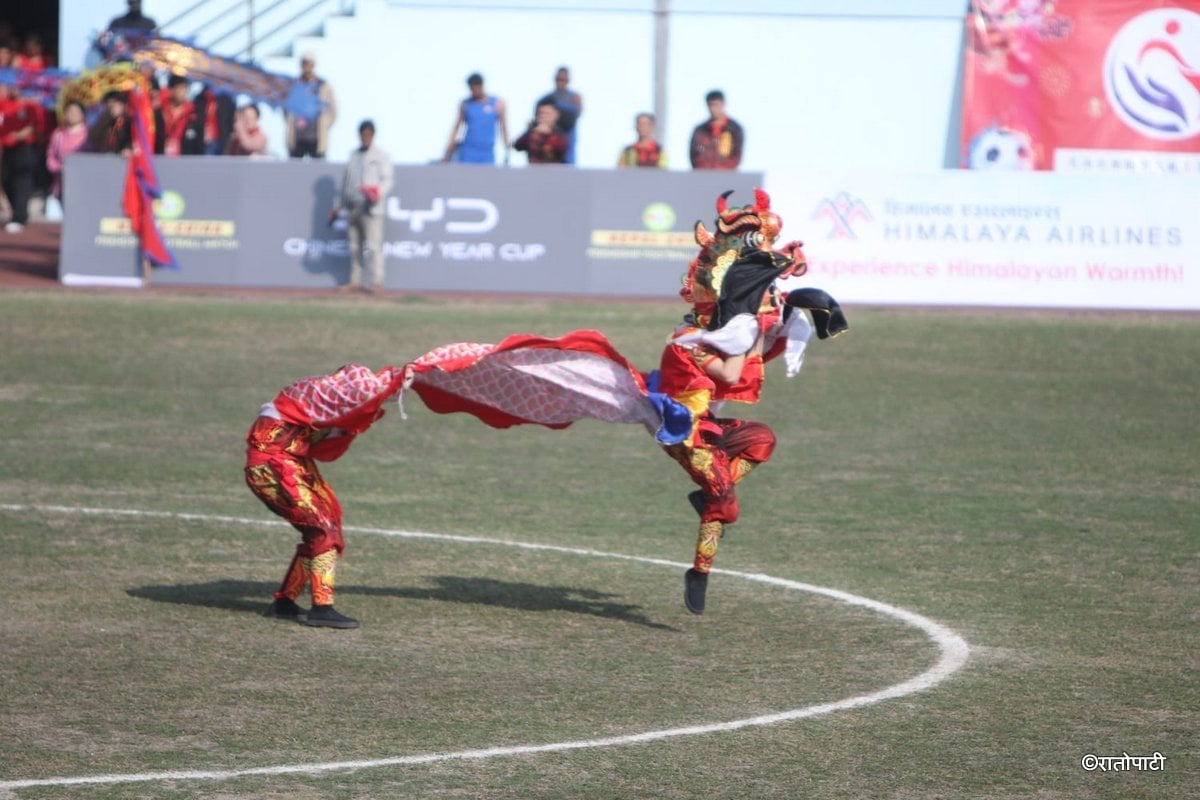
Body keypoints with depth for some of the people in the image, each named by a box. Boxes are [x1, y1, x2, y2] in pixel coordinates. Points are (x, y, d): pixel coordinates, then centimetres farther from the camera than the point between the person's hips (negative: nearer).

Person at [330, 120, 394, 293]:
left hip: (370, 207, -6)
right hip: (352, 207, 6)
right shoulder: (354, 156, 19)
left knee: (373, 245, -11)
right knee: (354, 245, 9)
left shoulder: (380, 156, 1)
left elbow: (387, 180, -7)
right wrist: (338, 206, 23)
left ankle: (377, 281, -10)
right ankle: (355, 280, 15)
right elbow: (345, 182, 25)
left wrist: (378, 193, -26)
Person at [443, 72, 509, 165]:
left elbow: (503, 129, 7)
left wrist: (507, 152, 5)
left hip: (487, 153, 0)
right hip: (468, 153, 0)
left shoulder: (497, 104, 3)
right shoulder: (465, 104, 5)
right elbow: (456, 127, 9)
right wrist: (448, 151, 5)